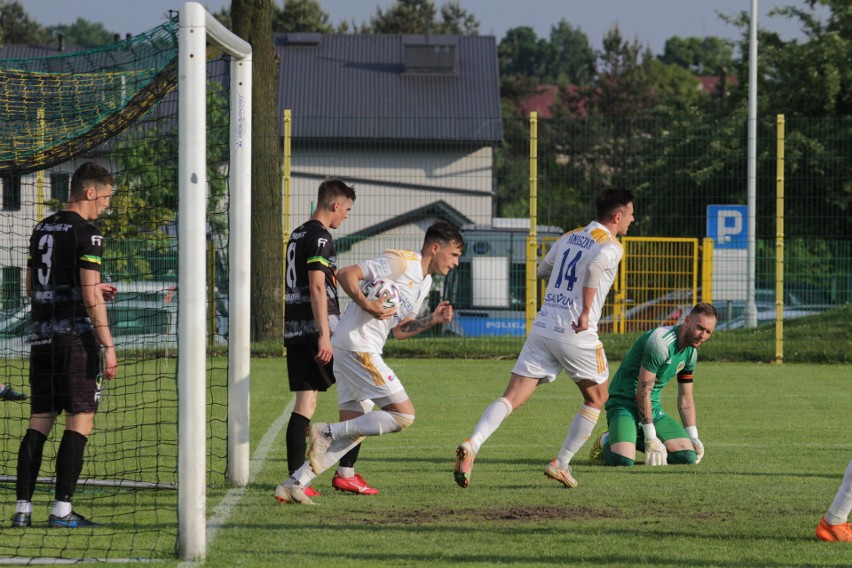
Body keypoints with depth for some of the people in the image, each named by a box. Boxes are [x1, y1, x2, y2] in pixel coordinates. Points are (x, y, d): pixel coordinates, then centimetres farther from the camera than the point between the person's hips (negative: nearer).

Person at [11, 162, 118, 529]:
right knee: (79, 423, -3)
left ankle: (22, 508, 5)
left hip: (41, 336, 7)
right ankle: (62, 510, -7)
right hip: (77, 336, -7)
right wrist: (108, 345, -13)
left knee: (39, 423, 8)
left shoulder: (42, 230, 14)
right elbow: (90, 297, -15)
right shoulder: (86, 234, -9)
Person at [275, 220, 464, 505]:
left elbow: (399, 330, 22)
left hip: (361, 351, 10)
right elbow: (346, 274, -16)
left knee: (356, 426, 11)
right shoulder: (402, 262, -10)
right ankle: (328, 432, -11)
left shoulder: (425, 282, 20)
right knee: (403, 414, -12)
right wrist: (366, 305, -29)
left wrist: (433, 319, 9)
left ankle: (294, 484, 10)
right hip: (357, 346, -10)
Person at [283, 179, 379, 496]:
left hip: (294, 332, 9)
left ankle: (296, 478, -1)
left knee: (305, 402, 6)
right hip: (318, 329, -9)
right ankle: (346, 473, -2)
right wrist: (324, 335, -20)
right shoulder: (320, 237, -10)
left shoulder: (296, 237, 19)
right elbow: (317, 287, -17)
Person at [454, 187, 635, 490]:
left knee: (511, 398, -3)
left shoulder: (568, 238, 17)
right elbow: (593, 266, -27)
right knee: (597, 398, 18)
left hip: (542, 327, 6)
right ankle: (560, 464, 15)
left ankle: (471, 445, -26)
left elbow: (542, 270, 32)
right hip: (576, 334, -6)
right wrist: (587, 311, -25)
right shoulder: (611, 246, -4)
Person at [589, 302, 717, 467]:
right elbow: (643, 392, -21)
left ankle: (637, 442, 13)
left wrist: (694, 438, 10)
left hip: (653, 408, 8)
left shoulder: (691, 353, 8)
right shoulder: (661, 342, -21)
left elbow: (685, 399, 19)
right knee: (623, 460, -32)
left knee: (688, 456, -11)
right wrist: (651, 438, -20)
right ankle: (606, 441, 5)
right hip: (624, 403, -8)